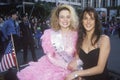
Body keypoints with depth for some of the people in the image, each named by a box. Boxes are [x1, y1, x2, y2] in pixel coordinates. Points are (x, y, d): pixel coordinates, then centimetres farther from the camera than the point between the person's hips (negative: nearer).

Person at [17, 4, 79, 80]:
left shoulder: (76, 34, 0)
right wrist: (66, 66, -14)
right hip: (51, 65, 1)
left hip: (70, 70, -1)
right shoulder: (50, 34, 0)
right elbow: (50, 57, -3)